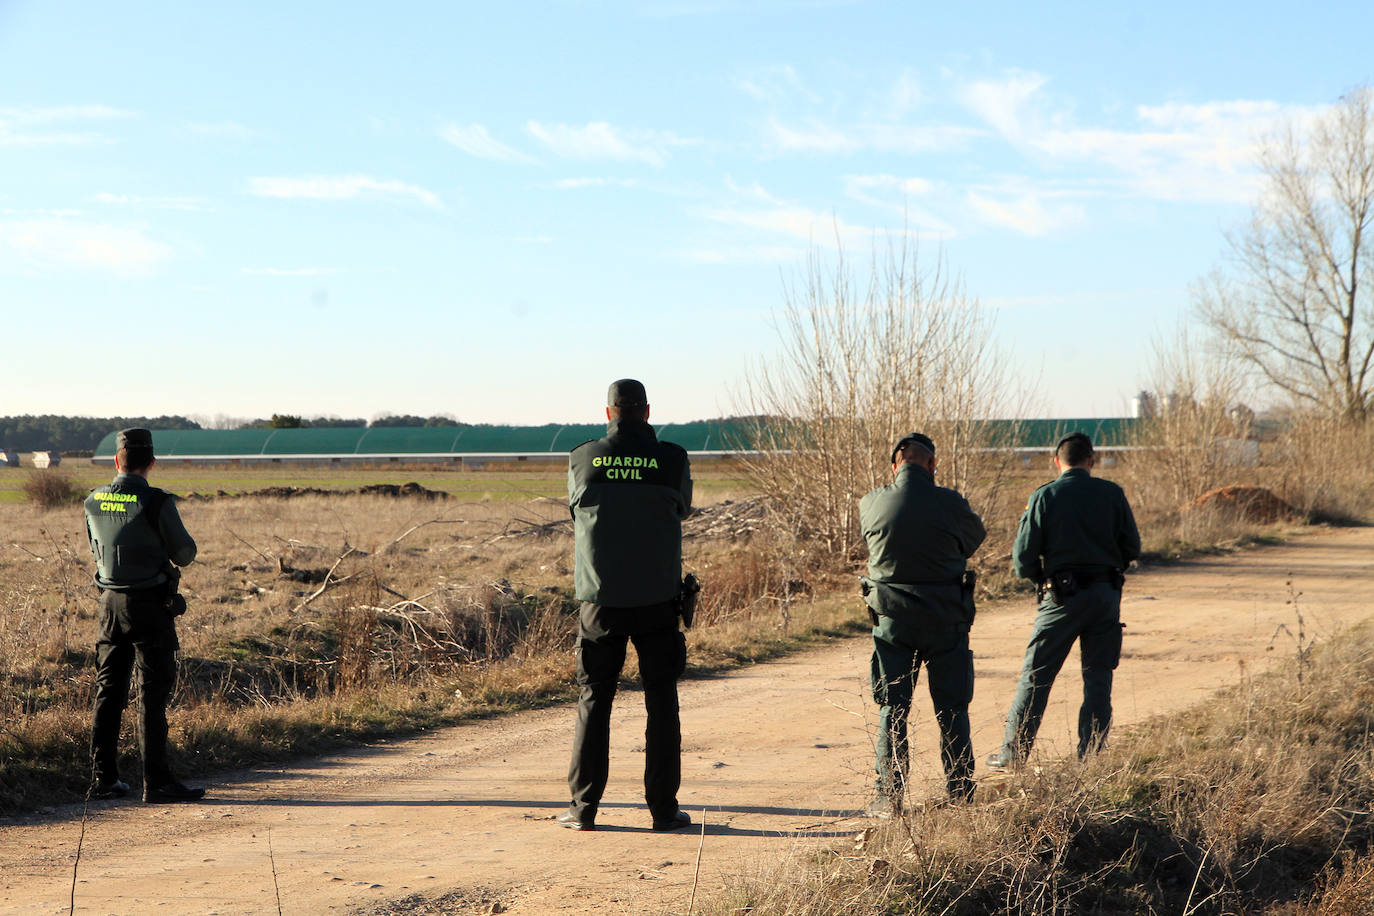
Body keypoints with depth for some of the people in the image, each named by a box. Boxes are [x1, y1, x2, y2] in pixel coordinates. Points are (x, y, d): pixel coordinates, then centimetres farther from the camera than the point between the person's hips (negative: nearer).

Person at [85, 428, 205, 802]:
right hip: (149, 604, -6)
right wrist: (165, 547, 14)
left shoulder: (94, 502, 3)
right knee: (153, 694, -3)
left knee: (108, 691, 11)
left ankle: (103, 779, 14)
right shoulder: (156, 503, -15)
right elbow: (185, 553, -7)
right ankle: (157, 782, -3)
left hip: (110, 602, 6)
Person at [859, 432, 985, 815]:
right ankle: (961, 794, 15)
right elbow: (976, 535, 7)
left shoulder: (871, 504, -6)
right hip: (946, 620, -1)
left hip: (892, 619, 1)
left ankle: (889, 796, 9)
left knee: (892, 709, 10)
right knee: (952, 710, 11)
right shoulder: (950, 504, -11)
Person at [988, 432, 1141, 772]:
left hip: (1063, 596, -2)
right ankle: (1090, 757, 9)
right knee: (1098, 678, 10)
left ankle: (1013, 754, 8)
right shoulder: (1111, 494, 2)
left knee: (1036, 676, 5)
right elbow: (1132, 548, 5)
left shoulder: (1044, 497, -4)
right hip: (1106, 594, 2)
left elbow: (1023, 558, -6)